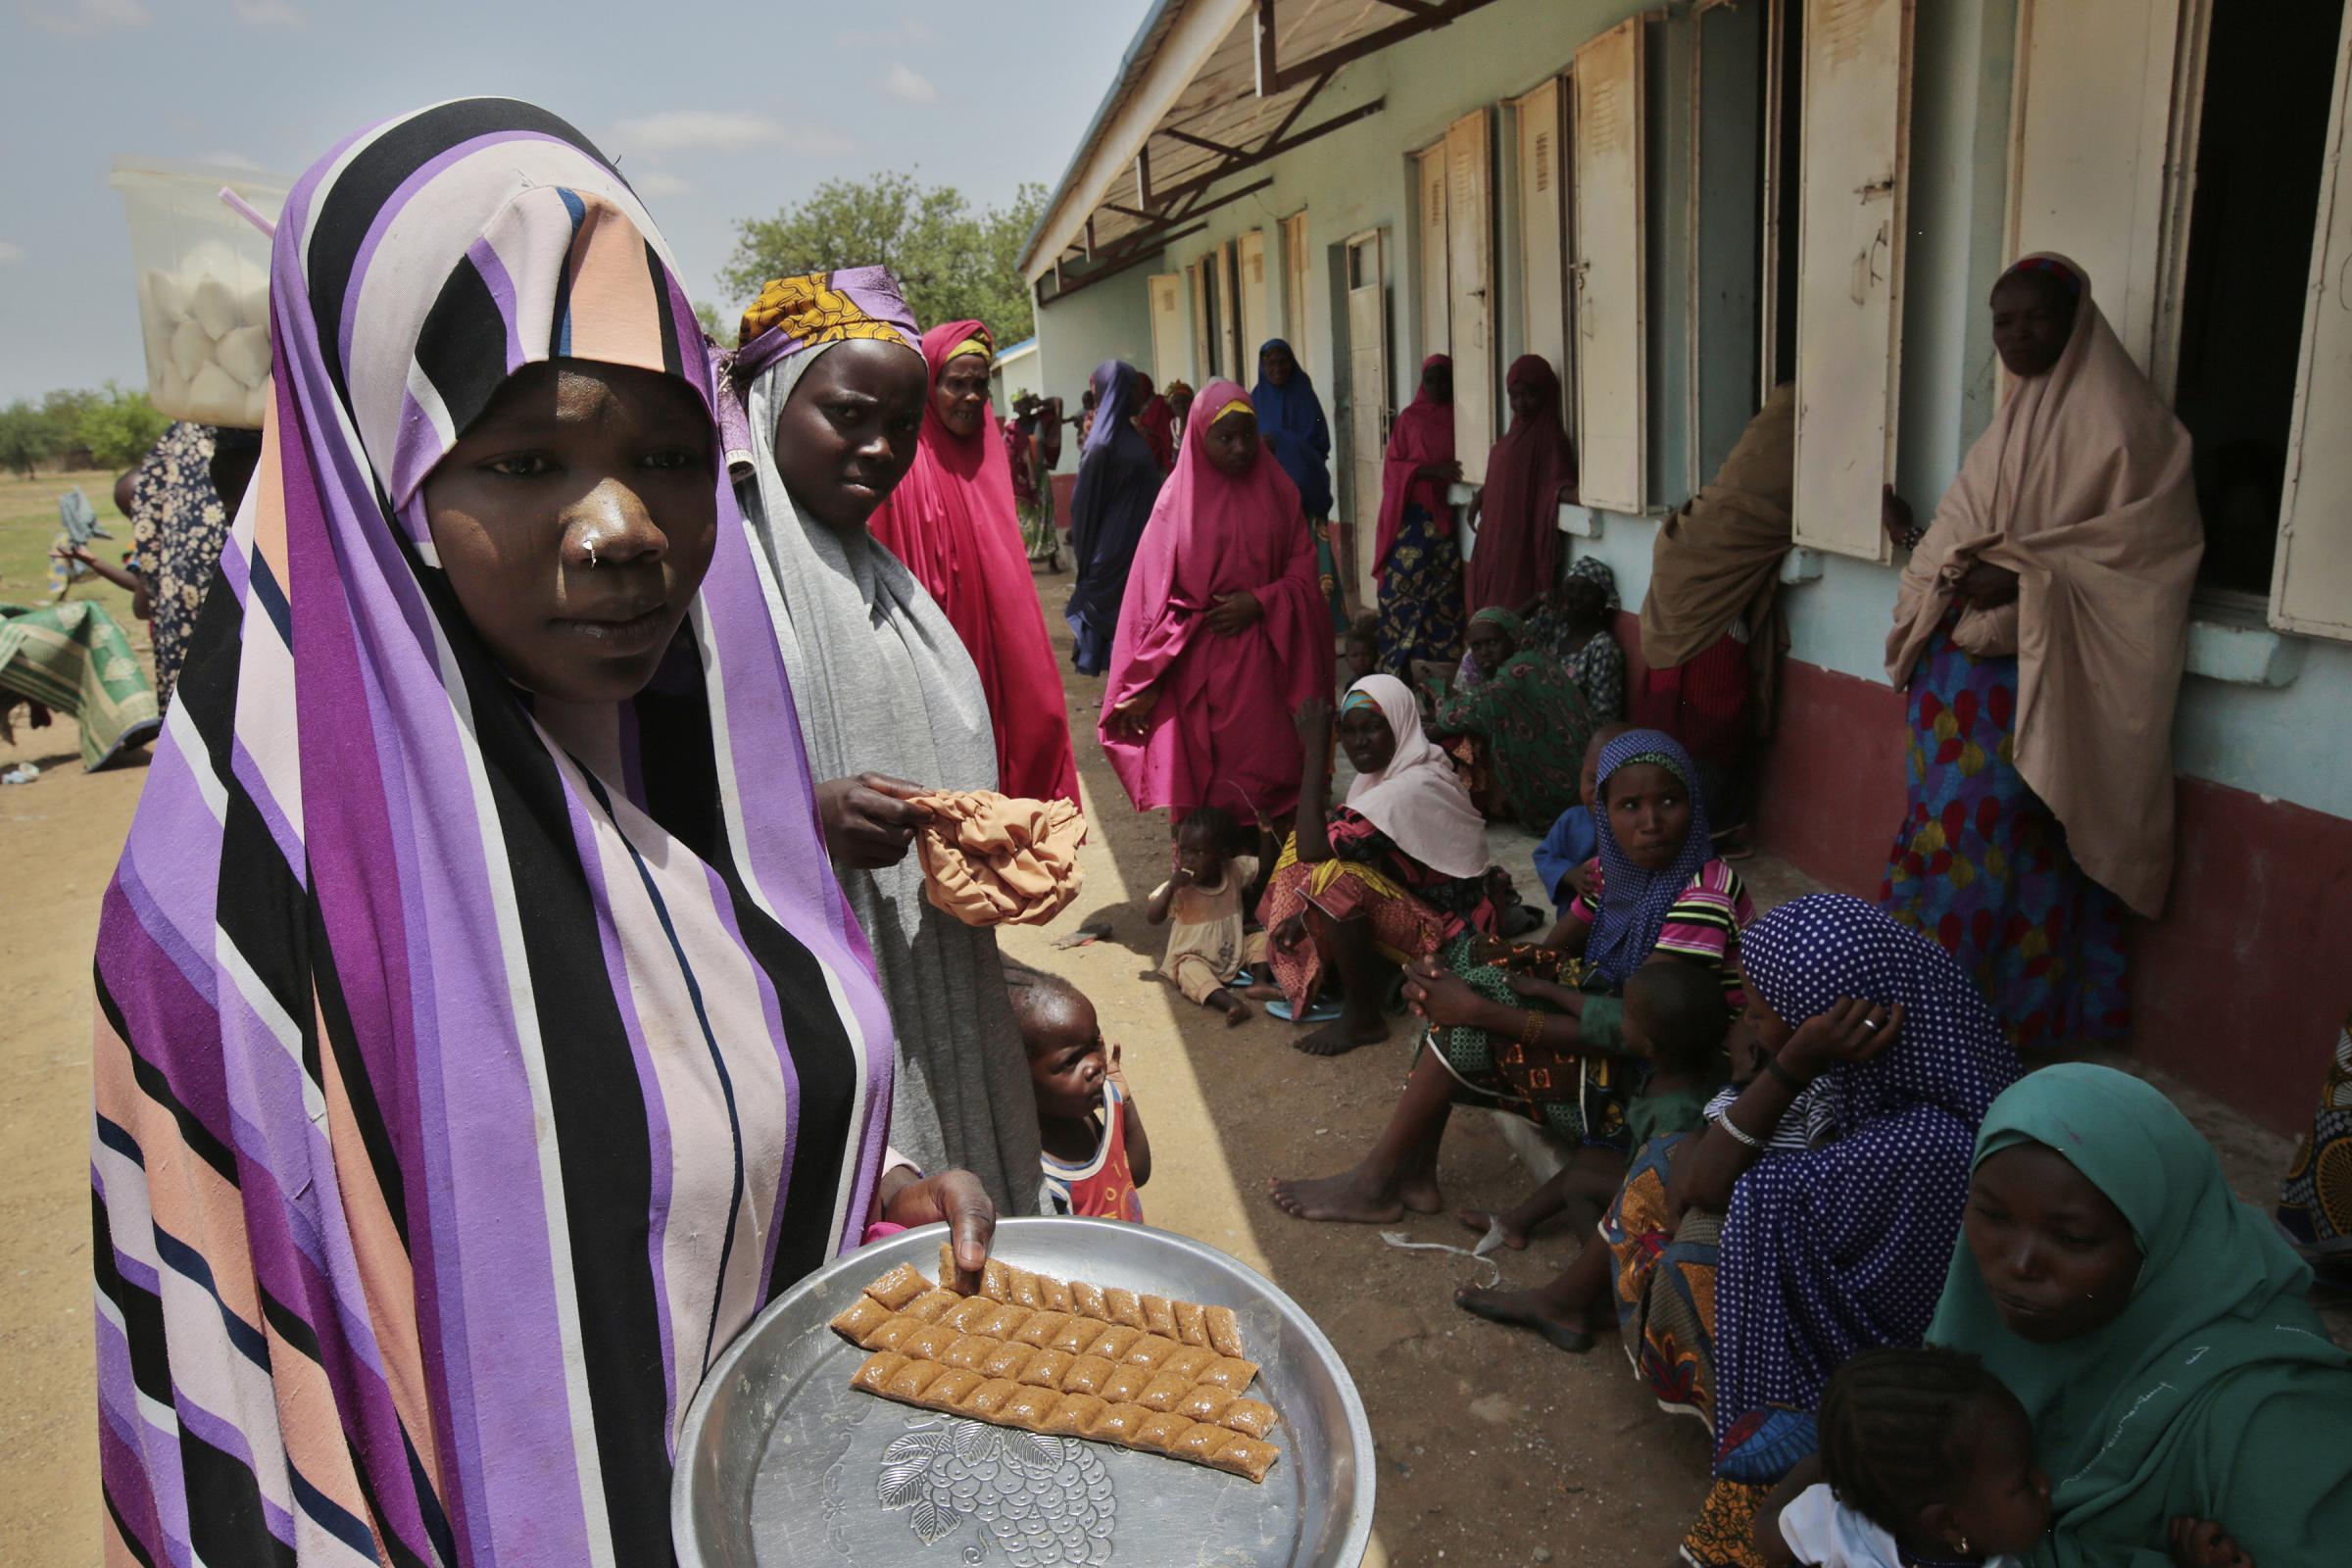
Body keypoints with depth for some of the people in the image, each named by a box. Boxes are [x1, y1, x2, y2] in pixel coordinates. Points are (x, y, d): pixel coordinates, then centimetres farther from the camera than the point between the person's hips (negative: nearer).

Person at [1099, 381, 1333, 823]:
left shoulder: (1276, 489, 7)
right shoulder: (1180, 497, -1)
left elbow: (1303, 568, 7)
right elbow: (1153, 594, -3)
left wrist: (1261, 602, -12)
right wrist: (1144, 683, -7)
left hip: (1267, 662, 2)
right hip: (1200, 664, -2)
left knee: (1272, 770, 2)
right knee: (1204, 779, -1)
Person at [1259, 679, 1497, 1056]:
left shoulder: (1412, 789, -27)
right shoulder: (1387, 770, 1)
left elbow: (1311, 846, -31)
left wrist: (1315, 755, -27)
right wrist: (1304, 913, -9)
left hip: (1448, 932, -10)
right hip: (1415, 901, 10)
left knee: (1337, 877, -30)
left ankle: (1362, 1018, -13)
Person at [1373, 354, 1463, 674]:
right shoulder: (1409, 418, 7)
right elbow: (1393, 467, 1)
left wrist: (1452, 472, -8)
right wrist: (1432, 470, -13)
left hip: (1449, 514, 1)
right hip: (1413, 516, -1)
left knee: (1444, 589, -2)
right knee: (1405, 586, -7)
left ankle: (1443, 664, 3)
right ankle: (1400, 665, -3)